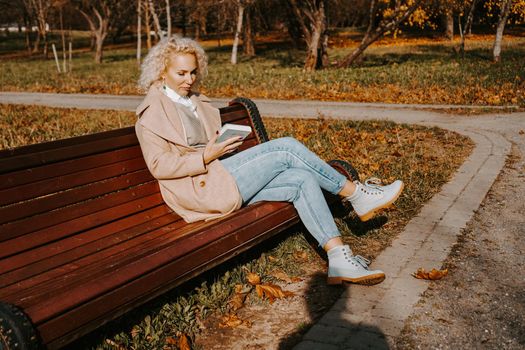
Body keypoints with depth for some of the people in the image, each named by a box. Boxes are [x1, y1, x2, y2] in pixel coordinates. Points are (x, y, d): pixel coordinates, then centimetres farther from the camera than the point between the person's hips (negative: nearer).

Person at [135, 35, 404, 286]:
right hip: (202, 187, -8)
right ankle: (356, 194, -6)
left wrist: (224, 146, 4)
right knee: (286, 148, -18)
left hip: (225, 178, 8)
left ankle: (339, 260, -16)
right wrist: (206, 157, -20)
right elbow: (159, 165, -11)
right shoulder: (152, 112, -3)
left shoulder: (195, 101, 22)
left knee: (302, 179, -13)